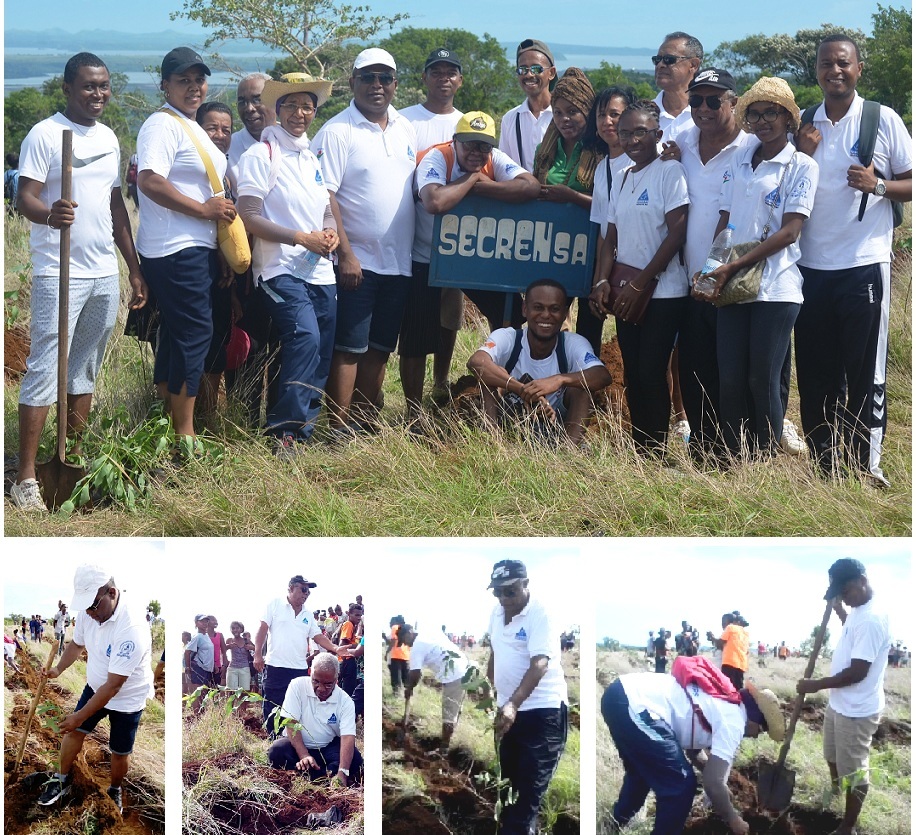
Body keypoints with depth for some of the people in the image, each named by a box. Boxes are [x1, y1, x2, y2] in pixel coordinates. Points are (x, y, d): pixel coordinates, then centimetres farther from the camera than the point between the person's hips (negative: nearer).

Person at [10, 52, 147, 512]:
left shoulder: (109, 138, 15)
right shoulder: (45, 134, -6)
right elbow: (25, 197, -14)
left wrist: (134, 270, 18)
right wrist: (49, 214, -37)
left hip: (105, 274, 7)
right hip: (58, 274, -7)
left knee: (85, 372, 11)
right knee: (44, 372, -8)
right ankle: (25, 478, -8)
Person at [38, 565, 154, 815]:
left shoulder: (131, 628, -40)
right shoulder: (89, 610, -18)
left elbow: (114, 685, -33)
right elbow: (77, 643, 5)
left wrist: (81, 716, -26)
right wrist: (58, 669, -13)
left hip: (128, 698, -5)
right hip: (95, 687, 5)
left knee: (120, 752, 11)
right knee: (74, 731, 10)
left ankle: (115, 792, 37)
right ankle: (62, 781, 33)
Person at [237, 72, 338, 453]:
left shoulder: (314, 158, 18)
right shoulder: (261, 154, -4)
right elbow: (248, 217, -11)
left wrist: (331, 232, -1)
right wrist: (302, 238, -15)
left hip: (320, 271, 8)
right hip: (281, 270, -7)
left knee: (322, 352, 4)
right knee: (305, 336, -25)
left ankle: (304, 424, 14)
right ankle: (286, 429, -21)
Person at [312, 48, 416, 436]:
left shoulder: (406, 130, 12)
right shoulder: (337, 131, -8)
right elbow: (325, 196, -13)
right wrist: (345, 253, -19)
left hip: (398, 262, 6)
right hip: (356, 261, -6)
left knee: (379, 348, 11)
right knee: (349, 348, -6)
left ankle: (366, 423, 19)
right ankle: (338, 430, -3)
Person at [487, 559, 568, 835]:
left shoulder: (540, 616, -19)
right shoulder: (497, 613, 5)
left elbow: (539, 665, -30)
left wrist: (513, 704, -41)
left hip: (543, 711, -8)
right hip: (508, 709, 8)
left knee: (532, 785, -8)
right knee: (508, 780, 14)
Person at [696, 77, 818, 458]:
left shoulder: (802, 166, -1)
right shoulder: (739, 161, 14)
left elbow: (790, 231, -9)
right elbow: (725, 221, 13)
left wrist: (735, 265, -17)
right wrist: (713, 270, -4)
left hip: (775, 287, -4)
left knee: (763, 382, -4)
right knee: (729, 380, 0)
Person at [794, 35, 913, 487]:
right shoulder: (804, 125, 9)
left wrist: (877, 185, -18)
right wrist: (801, 155, -4)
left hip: (864, 266, -4)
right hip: (810, 267, 4)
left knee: (865, 373, 0)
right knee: (815, 374, 7)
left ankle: (867, 466, 6)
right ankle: (823, 466, 15)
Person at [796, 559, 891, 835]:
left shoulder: (871, 619, -28)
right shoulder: (858, 611, 4)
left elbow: (857, 672, -28)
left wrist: (817, 685, -21)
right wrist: (838, 609, 17)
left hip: (857, 711, -10)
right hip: (840, 703, 10)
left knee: (853, 770, 4)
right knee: (834, 758, 28)